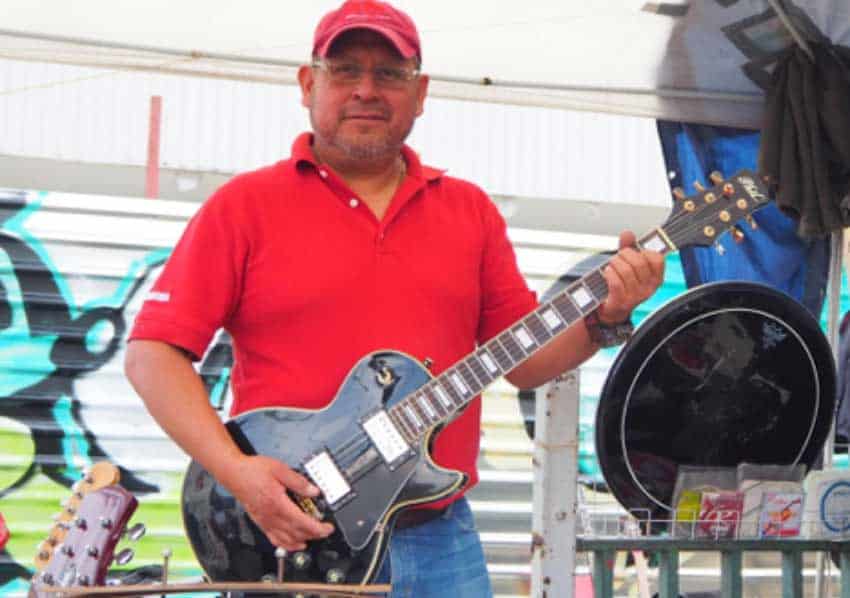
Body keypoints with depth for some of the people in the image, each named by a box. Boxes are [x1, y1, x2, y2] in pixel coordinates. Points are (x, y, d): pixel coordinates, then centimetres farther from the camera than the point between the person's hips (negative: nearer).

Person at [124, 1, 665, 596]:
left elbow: (523, 360, 11)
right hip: (294, 542, -3)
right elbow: (153, 354, -6)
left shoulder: (470, 210, 10)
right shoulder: (245, 205, -2)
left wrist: (603, 317, -7)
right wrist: (236, 470, -17)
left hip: (442, 542, 3)